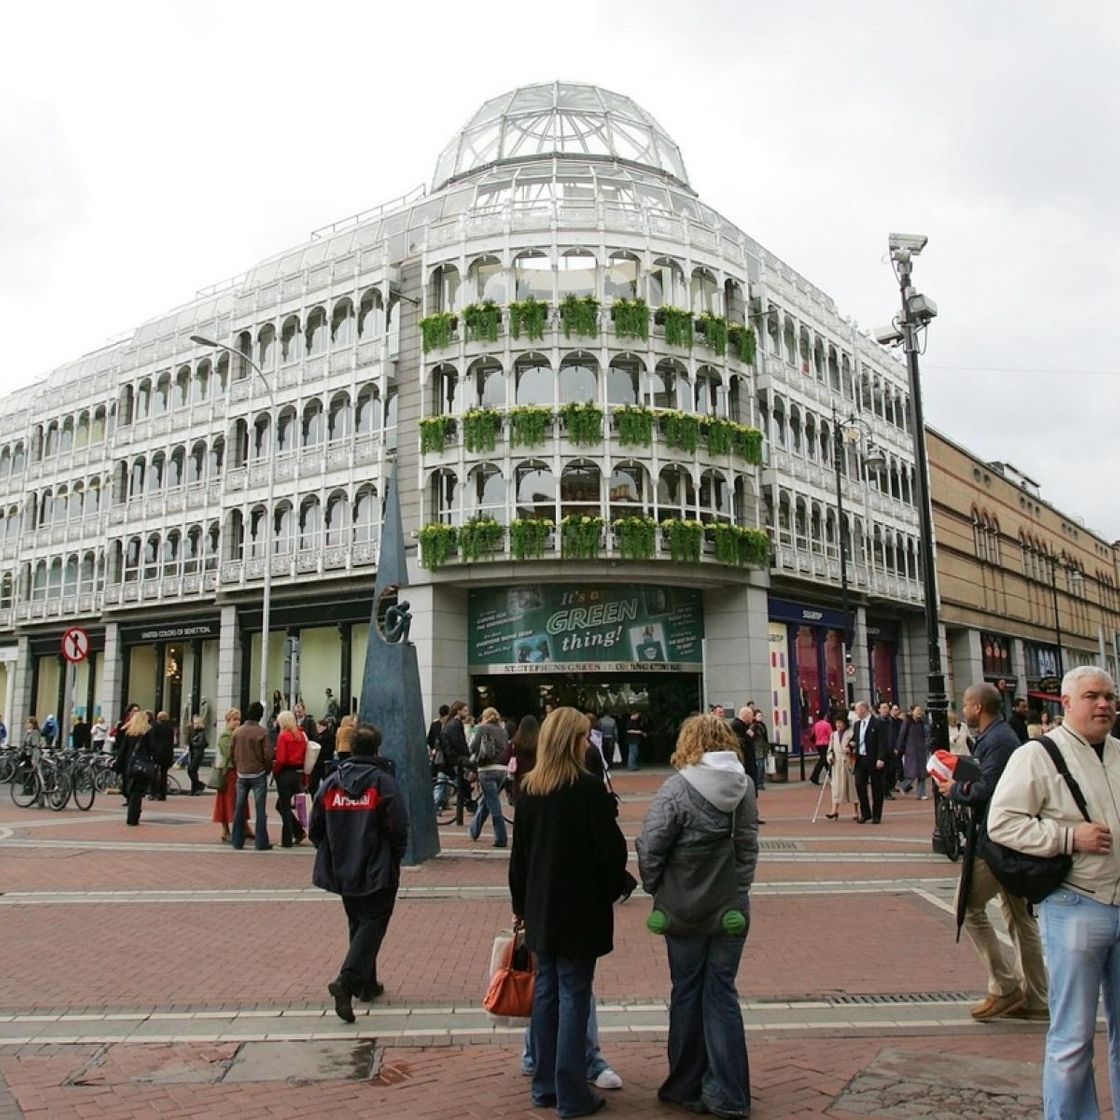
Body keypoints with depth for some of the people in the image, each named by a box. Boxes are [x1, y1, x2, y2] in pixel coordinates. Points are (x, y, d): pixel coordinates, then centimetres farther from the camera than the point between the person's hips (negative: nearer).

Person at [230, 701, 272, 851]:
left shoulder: (237, 731, 0)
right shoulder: (262, 732, -12)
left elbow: (232, 751, 5)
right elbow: (268, 754, -12)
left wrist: (237, 767, 16)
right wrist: (267, 769, 4)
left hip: (241, 774, 4)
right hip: (258, 774, -4)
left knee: (239, 808, 11)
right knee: (260, 809, 0)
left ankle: (237, 840, 15)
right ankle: (261, 842, 1)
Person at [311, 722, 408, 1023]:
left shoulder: (330, 782, 1)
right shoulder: (384, 782, -13)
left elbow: (315, 828, 5)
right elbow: (399, 828, -15)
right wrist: (394, 858, 3)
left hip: (342, 871, 5)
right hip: (377, 872, -5)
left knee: (358, 924, 20)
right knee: (372, 925, 1)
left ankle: (367, 983, 29)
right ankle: (347, 980, -17)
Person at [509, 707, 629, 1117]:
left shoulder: (528, 788, 2)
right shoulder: (589, 787, -16)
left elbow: (519, 851, 8)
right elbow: (612, 848, -15)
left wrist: (520, 904, 16)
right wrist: (609, 890, 3)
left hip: (540, 906, 6)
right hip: (581, 908, -6)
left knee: (545, 991, 14)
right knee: (574, 996, 2)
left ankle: (544, 1087, 24)